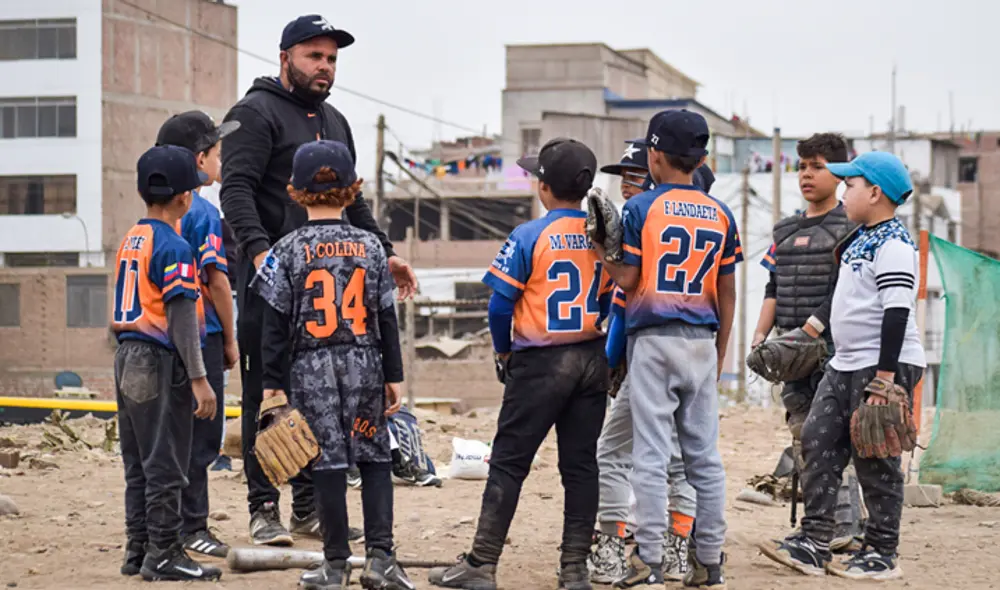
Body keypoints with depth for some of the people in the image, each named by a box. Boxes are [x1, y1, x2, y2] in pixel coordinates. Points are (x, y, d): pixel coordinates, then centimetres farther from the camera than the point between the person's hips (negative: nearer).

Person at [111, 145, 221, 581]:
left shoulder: (130, 241, 12)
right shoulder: (174, 248, -14)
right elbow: (182, 318, -18)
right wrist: (199, 379, -18)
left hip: (126, 359, 8)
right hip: (160, 363, -8)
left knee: (138, 463, 13)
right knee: (164, 462, -3)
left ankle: (138, 552, 18)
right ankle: (163, 556, 1)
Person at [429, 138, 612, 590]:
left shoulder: (529, 236, -12)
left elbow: (500, 304, -12)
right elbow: (610, 301, 9)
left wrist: (503, 351, 3)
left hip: (540, 363, -5)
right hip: (592, 360, 5)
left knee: (508, 463, 0)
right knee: (581, 464, 9)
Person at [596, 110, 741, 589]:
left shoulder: (640, 208, -5)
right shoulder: (721, 215, 8)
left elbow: (627, 281, -7)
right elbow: (727, 295, 10)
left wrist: (601, 249, 10)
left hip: (653, 341, -4)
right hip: (702, 342, 4)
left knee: (651, 454, -3)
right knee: (704, 455, 8)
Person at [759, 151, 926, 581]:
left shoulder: (893, 245, -15)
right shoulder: (861, 240, 16)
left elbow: (897, 313, -21)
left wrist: (885, 378, -24)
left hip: (886, 367, -10)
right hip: (845, 366, 10)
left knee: (876, 461, -3)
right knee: (818, 444, 4)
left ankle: (882, 554, 6)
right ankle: (813, 544, 5)